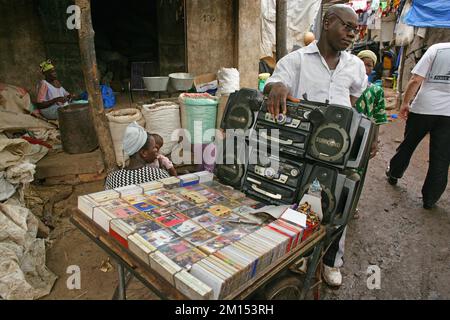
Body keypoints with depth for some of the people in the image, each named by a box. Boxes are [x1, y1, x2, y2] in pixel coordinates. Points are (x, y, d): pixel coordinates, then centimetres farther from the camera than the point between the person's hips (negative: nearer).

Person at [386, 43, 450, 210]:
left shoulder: (436, 49, -5)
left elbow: (416, 80, -11)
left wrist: (405, 103, -1)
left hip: (423, 108, -1)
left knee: (408, 144, 20)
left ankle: (394, 174, 38)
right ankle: (430, 199, 16)